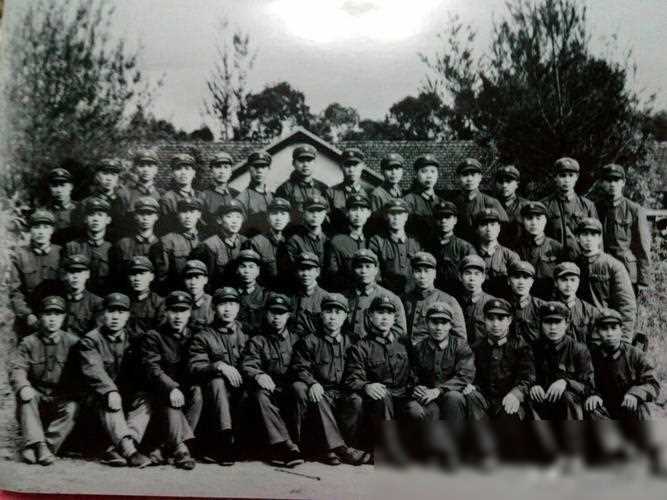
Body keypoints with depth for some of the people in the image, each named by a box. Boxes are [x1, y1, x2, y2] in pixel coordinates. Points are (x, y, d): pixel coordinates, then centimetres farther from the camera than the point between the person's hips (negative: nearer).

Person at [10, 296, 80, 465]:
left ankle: (48, 446, -29)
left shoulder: (72, 342, -2)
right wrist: (22, 386, -32)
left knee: (72, 407, -31)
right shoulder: (29, 342, 2)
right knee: (26, 398, -31)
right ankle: (37, 443, -35)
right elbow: (16, 368, -11)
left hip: (61, 399, -1)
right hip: (36, 395, 1)